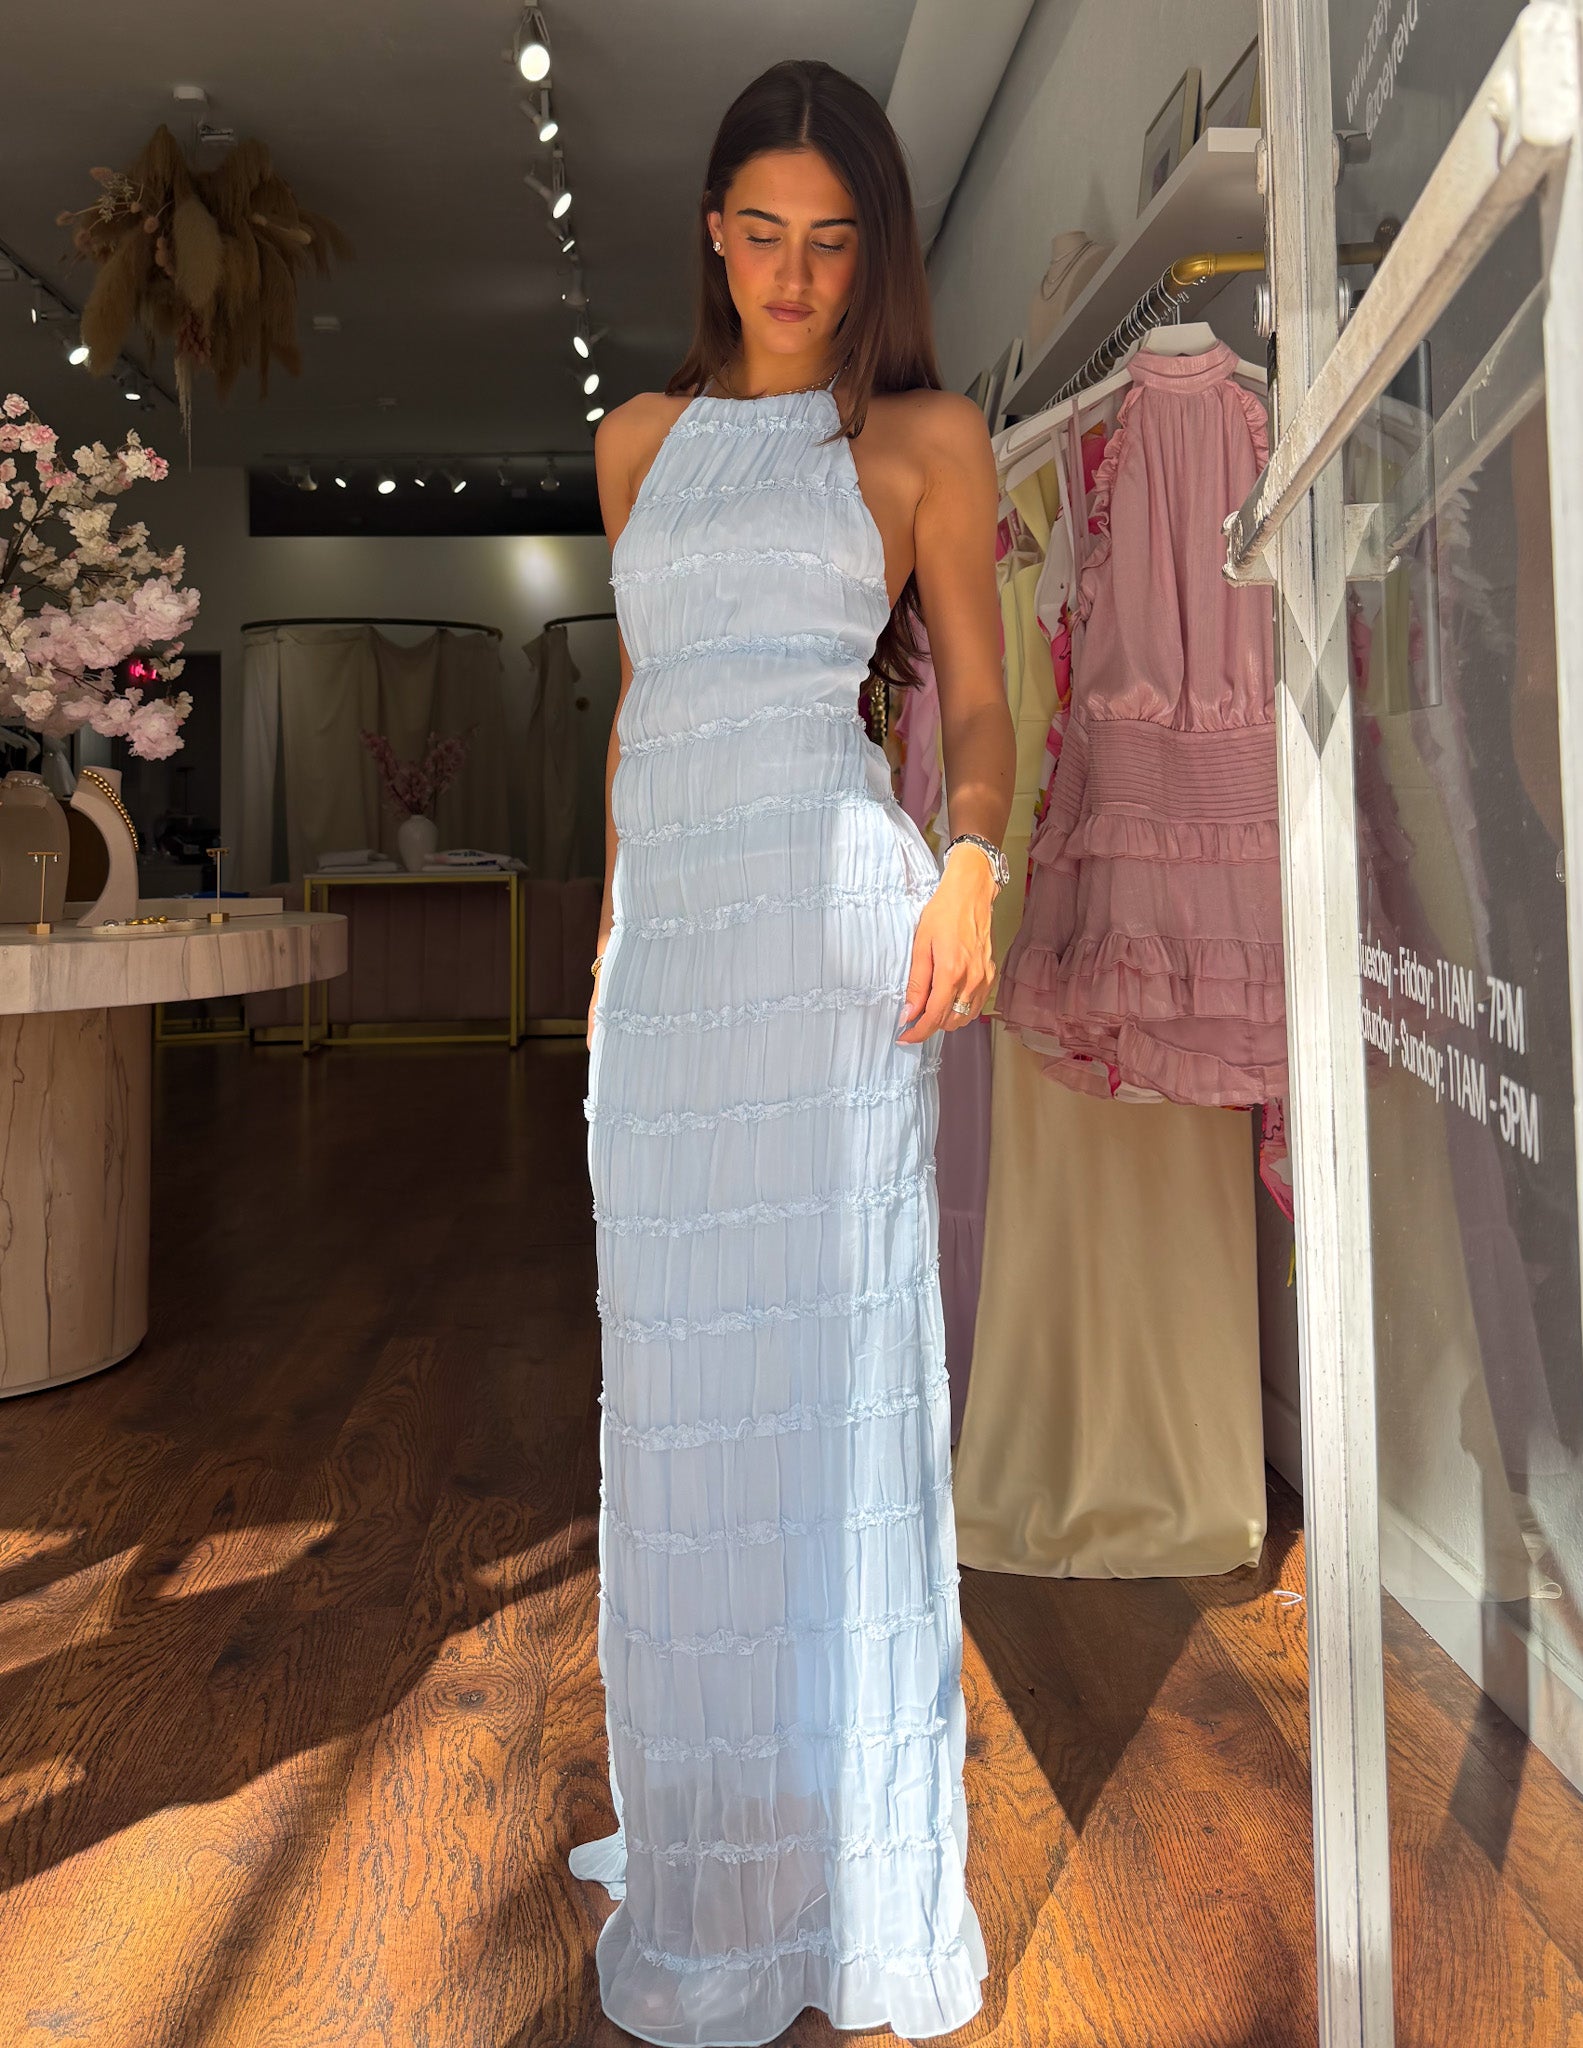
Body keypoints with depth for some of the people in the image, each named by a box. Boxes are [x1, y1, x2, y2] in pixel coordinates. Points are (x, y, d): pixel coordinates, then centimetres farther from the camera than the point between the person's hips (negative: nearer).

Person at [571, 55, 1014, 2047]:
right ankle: (710, 1844, 23)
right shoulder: (641, 437, 20)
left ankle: (854, 1875, 13)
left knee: (827, 1353, -3)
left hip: (828, 906, -4)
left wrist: (969, 868, -15)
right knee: (677, 1373, 7)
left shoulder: (927, 436, 8)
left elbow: (976, 703, 5)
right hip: (664, 924, 5)